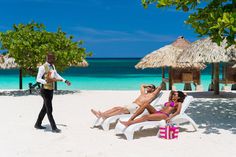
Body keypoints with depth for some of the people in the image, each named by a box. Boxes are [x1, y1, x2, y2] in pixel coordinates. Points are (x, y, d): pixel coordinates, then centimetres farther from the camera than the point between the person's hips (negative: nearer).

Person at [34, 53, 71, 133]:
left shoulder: (52, 66, 10)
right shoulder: (43, 67, -16)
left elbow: (56, 75, 23)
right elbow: (38, 79, -19)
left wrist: (65, 81, 19)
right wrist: (46, 81, -33)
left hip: (51, 90, 9)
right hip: (45, 90, -9)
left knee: (45, 108, 18)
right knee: (49, 110, -6)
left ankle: (38, 124, 32)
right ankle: (54, 128, 0)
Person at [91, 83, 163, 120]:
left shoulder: (152, 94, 9)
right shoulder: (143, 93, 31)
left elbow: (159, 87, 2)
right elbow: (142, 86, 47)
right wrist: (148, 85, 45)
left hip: (137, 107, -8)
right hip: (131, 105, 8)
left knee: (122, 109, -31)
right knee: (116, 107, -12)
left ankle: (106, 116, -46)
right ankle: (101, 114, -24)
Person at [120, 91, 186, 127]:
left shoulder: (178, 103, 13)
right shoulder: (170, 101, 33)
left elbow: (178, 112, -7)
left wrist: (170, 117, -21)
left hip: (164, 115, -7)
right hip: (157, 112, 7)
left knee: (146, 116, -31)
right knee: (146, 104, -20)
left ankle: (128, 123, -45)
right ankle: (130, 120, -29)